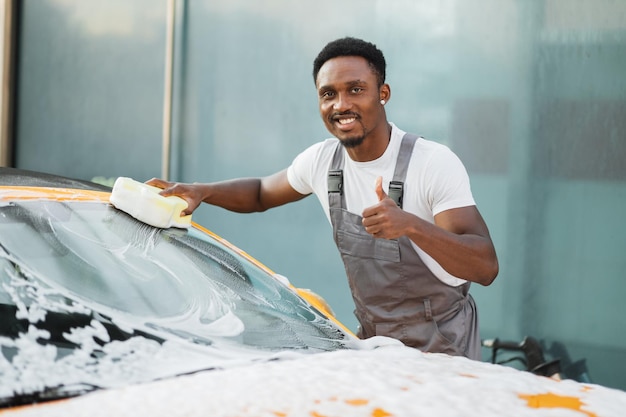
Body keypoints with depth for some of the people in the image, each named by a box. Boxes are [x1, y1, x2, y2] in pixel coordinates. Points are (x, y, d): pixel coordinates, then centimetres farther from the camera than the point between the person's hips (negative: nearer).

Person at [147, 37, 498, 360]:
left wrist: (411, 225, -44)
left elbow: (486, 268, -27)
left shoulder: (435, 163, -20)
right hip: (374, 342, 5)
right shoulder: (321, 160, -3)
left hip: (443, 346, -4)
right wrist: (201, 192, -2)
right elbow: (262, 193, 18)